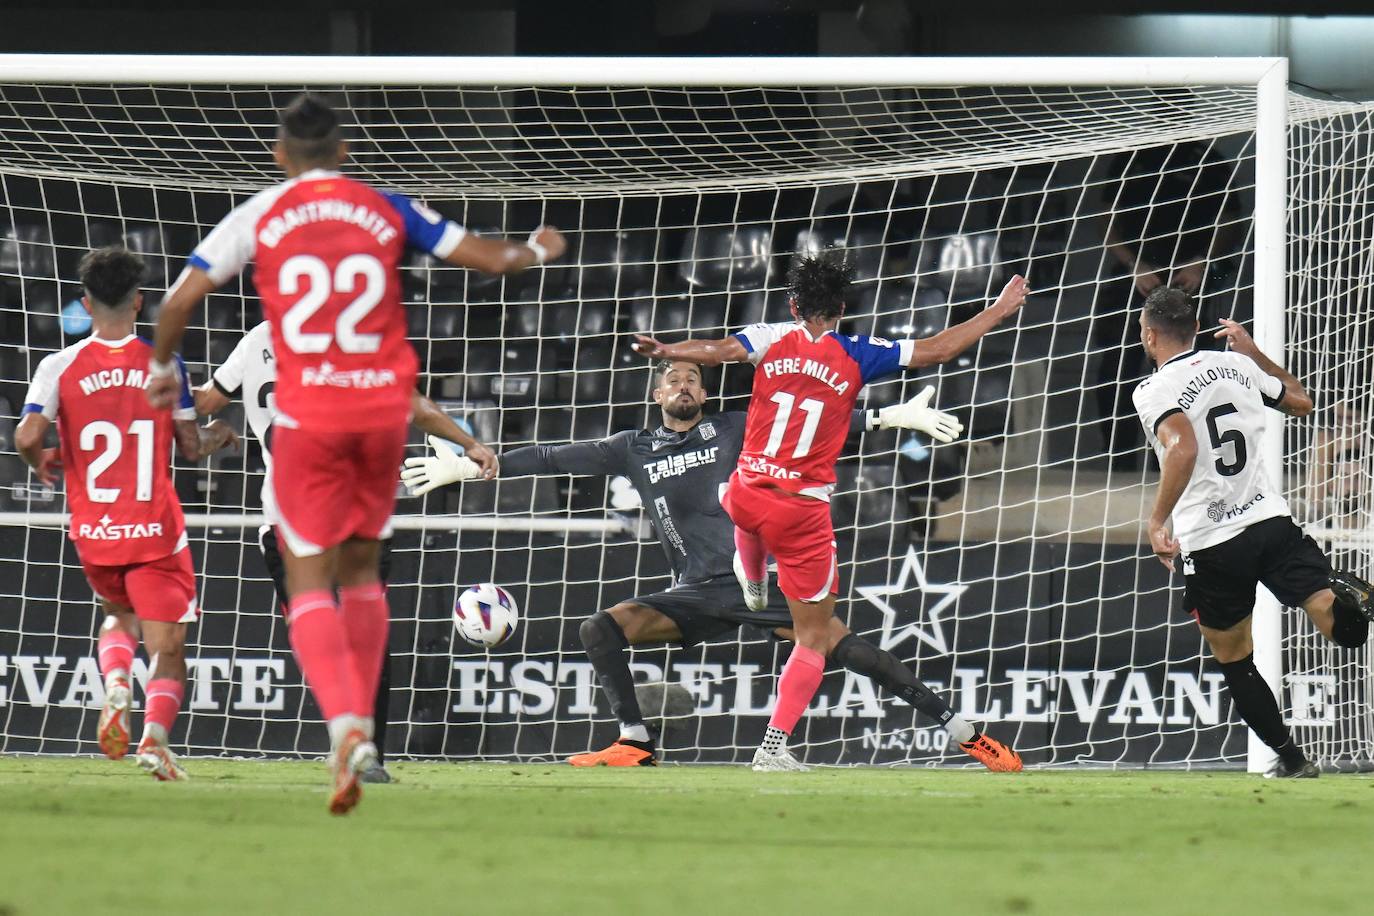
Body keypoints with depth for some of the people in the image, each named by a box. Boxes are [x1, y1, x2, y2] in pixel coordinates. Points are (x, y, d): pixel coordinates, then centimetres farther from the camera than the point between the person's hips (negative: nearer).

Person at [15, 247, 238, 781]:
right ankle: (155, 733, -22)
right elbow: (191, 448, 3)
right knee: (168, 647, 1)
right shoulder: (164, 365, -2)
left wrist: (42, 463, 11)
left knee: (119, 613, 28)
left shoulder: (60, 367, -4)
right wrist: (219, 436, 25)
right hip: (154, 528, -2)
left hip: (93, 531, 2)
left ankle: (115, 683, -1)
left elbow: (27, 437, -12)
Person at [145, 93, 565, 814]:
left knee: (308, 579, -2)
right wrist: (538, 252, 35)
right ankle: (360, 727, 18)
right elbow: (490, 258, 12)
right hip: (384, 406, 2)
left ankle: (344, 725, -24)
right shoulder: (386, 209, 8)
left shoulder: (258, 216, 3)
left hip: (307, 414, -2)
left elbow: (180, 300, -1)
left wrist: (161, 368, 17)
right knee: (361, 569, 19)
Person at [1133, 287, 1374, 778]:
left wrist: (1157, 520, -20)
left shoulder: (1155, 391, -6)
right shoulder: (1236, 365, 10)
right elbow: (1301, 401, 27)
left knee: (1233, 660, 16)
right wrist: (1254, 352, 37)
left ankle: (1290, 757, 16)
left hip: (1211, 544, -3)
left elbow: (1183, 448, -26)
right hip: (1271, 518, 3)